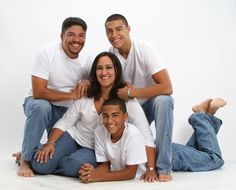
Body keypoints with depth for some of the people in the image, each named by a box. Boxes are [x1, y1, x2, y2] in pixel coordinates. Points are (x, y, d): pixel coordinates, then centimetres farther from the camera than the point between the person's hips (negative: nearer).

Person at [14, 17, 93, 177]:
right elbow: (38, 92, -27)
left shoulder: (87, 58, -8)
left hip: (66, 110, 5)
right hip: (39, 102, -4)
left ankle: (28, 153, 28)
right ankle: (25, 158, -21)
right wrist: (71, 94, -25)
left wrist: (87, 82, -20)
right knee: (42, 107, -40)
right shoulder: (47, 53, -23)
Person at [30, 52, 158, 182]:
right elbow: (64, 123, 0)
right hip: (73, 137, 2)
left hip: (96, 150, -2)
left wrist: (150, 169, -31)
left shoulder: (127, 101, -17)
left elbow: (146, 136, -22)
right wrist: (50, 143, -16)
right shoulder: (85, 95, -7)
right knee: (40, 165, -21)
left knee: (75, 164, -34)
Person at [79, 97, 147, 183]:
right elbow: (105, 164, -1)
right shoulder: (99, 131, -10)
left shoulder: (133, 134, -21)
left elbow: (130, 173, -19)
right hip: (114, 178, 4)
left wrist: (98, 176, -26)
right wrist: (92, 172, -22)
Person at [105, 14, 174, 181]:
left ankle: (164, 168, -31)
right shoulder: (109, 55, -11)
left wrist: (131, 92, -30)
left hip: (153, 101, -4)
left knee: (163, 101, -37)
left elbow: (167, 87, -32)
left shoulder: (144, 49, -24)